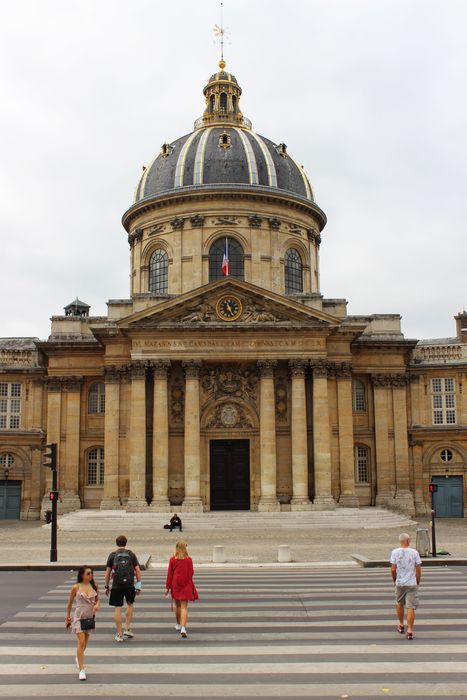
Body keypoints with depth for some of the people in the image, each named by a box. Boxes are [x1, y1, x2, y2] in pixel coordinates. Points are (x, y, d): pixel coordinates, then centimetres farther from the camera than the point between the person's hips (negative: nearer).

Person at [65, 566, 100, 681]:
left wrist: (97, 605, -11)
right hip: (79, 617, -4)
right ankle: (81, 670, -10)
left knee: (85, 642, 17)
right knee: (81, 642, -13)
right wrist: (68, 617, 8)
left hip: (90, 617, 4)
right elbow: (70, 602, 3)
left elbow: (97, 599, 12)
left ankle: (78, 657, 47)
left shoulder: (94, 586, -1)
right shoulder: (76, 587, -9)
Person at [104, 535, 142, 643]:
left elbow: (107, 572, 3)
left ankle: (119, 634, 7)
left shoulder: (112, 555, 4)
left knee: (118, 608, 4)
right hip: (129, 584, 1)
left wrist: (107, 586, 12)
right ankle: (127, 629, 17)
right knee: (130, 604, 22)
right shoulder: (131, 554, 6)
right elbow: (137, 570, 2)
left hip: (116, 585, -1)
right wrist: (138, 586, 8)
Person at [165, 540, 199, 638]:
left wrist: (167, 587, 5)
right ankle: (183, 628, -16)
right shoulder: (189, 560, -8)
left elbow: (170, 574, -2)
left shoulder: (172, 559, -6)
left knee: (177, 605, 20)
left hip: (175, 585, 2)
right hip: (186, 585, -2)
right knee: (184, 607, -2)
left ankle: (178, 624, 36)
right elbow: (191, 573, 1)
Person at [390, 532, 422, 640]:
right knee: (411, 607, 0)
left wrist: (394, 580, 10)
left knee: (399, 604, 21)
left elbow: (393, 569, -6)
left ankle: (401, 625, 34)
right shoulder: (414, 552, -6)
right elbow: (418, 570, -3)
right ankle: (410, 631, -3)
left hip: (399, 583, 1)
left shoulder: (395, 552, -5)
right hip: (412, 583, -1)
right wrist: (418, 582, 11)